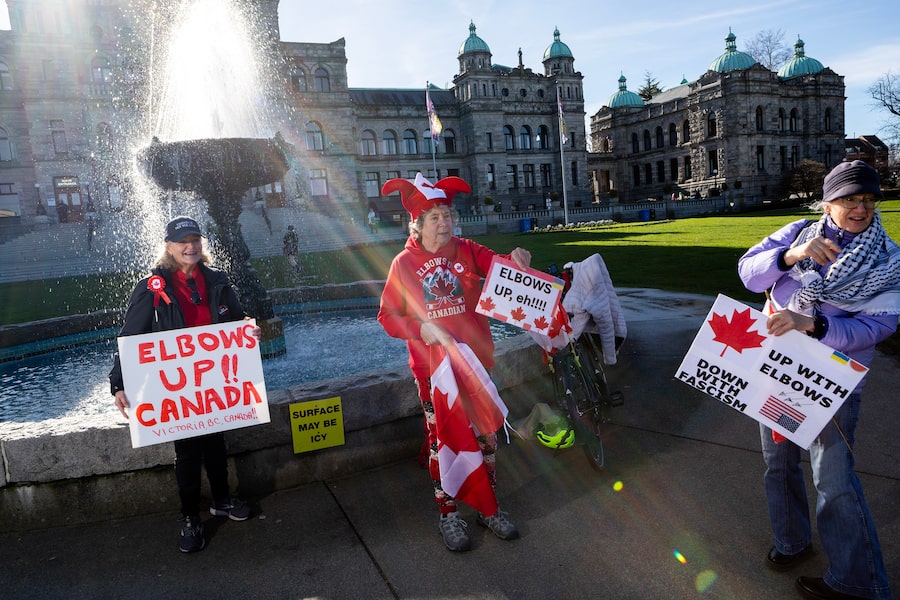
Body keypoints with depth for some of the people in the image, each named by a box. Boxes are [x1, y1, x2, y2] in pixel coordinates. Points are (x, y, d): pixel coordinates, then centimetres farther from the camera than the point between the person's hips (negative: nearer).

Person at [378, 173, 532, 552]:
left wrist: (515, 260, -35)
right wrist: (421, 329, -19)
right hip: (432, 368, -2)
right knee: (441, 440, 8)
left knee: (485, 435, 12)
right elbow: (388, 315, -2)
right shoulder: (404, 263, -5)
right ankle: (448, 514, 27)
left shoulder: (467, 251, 0)